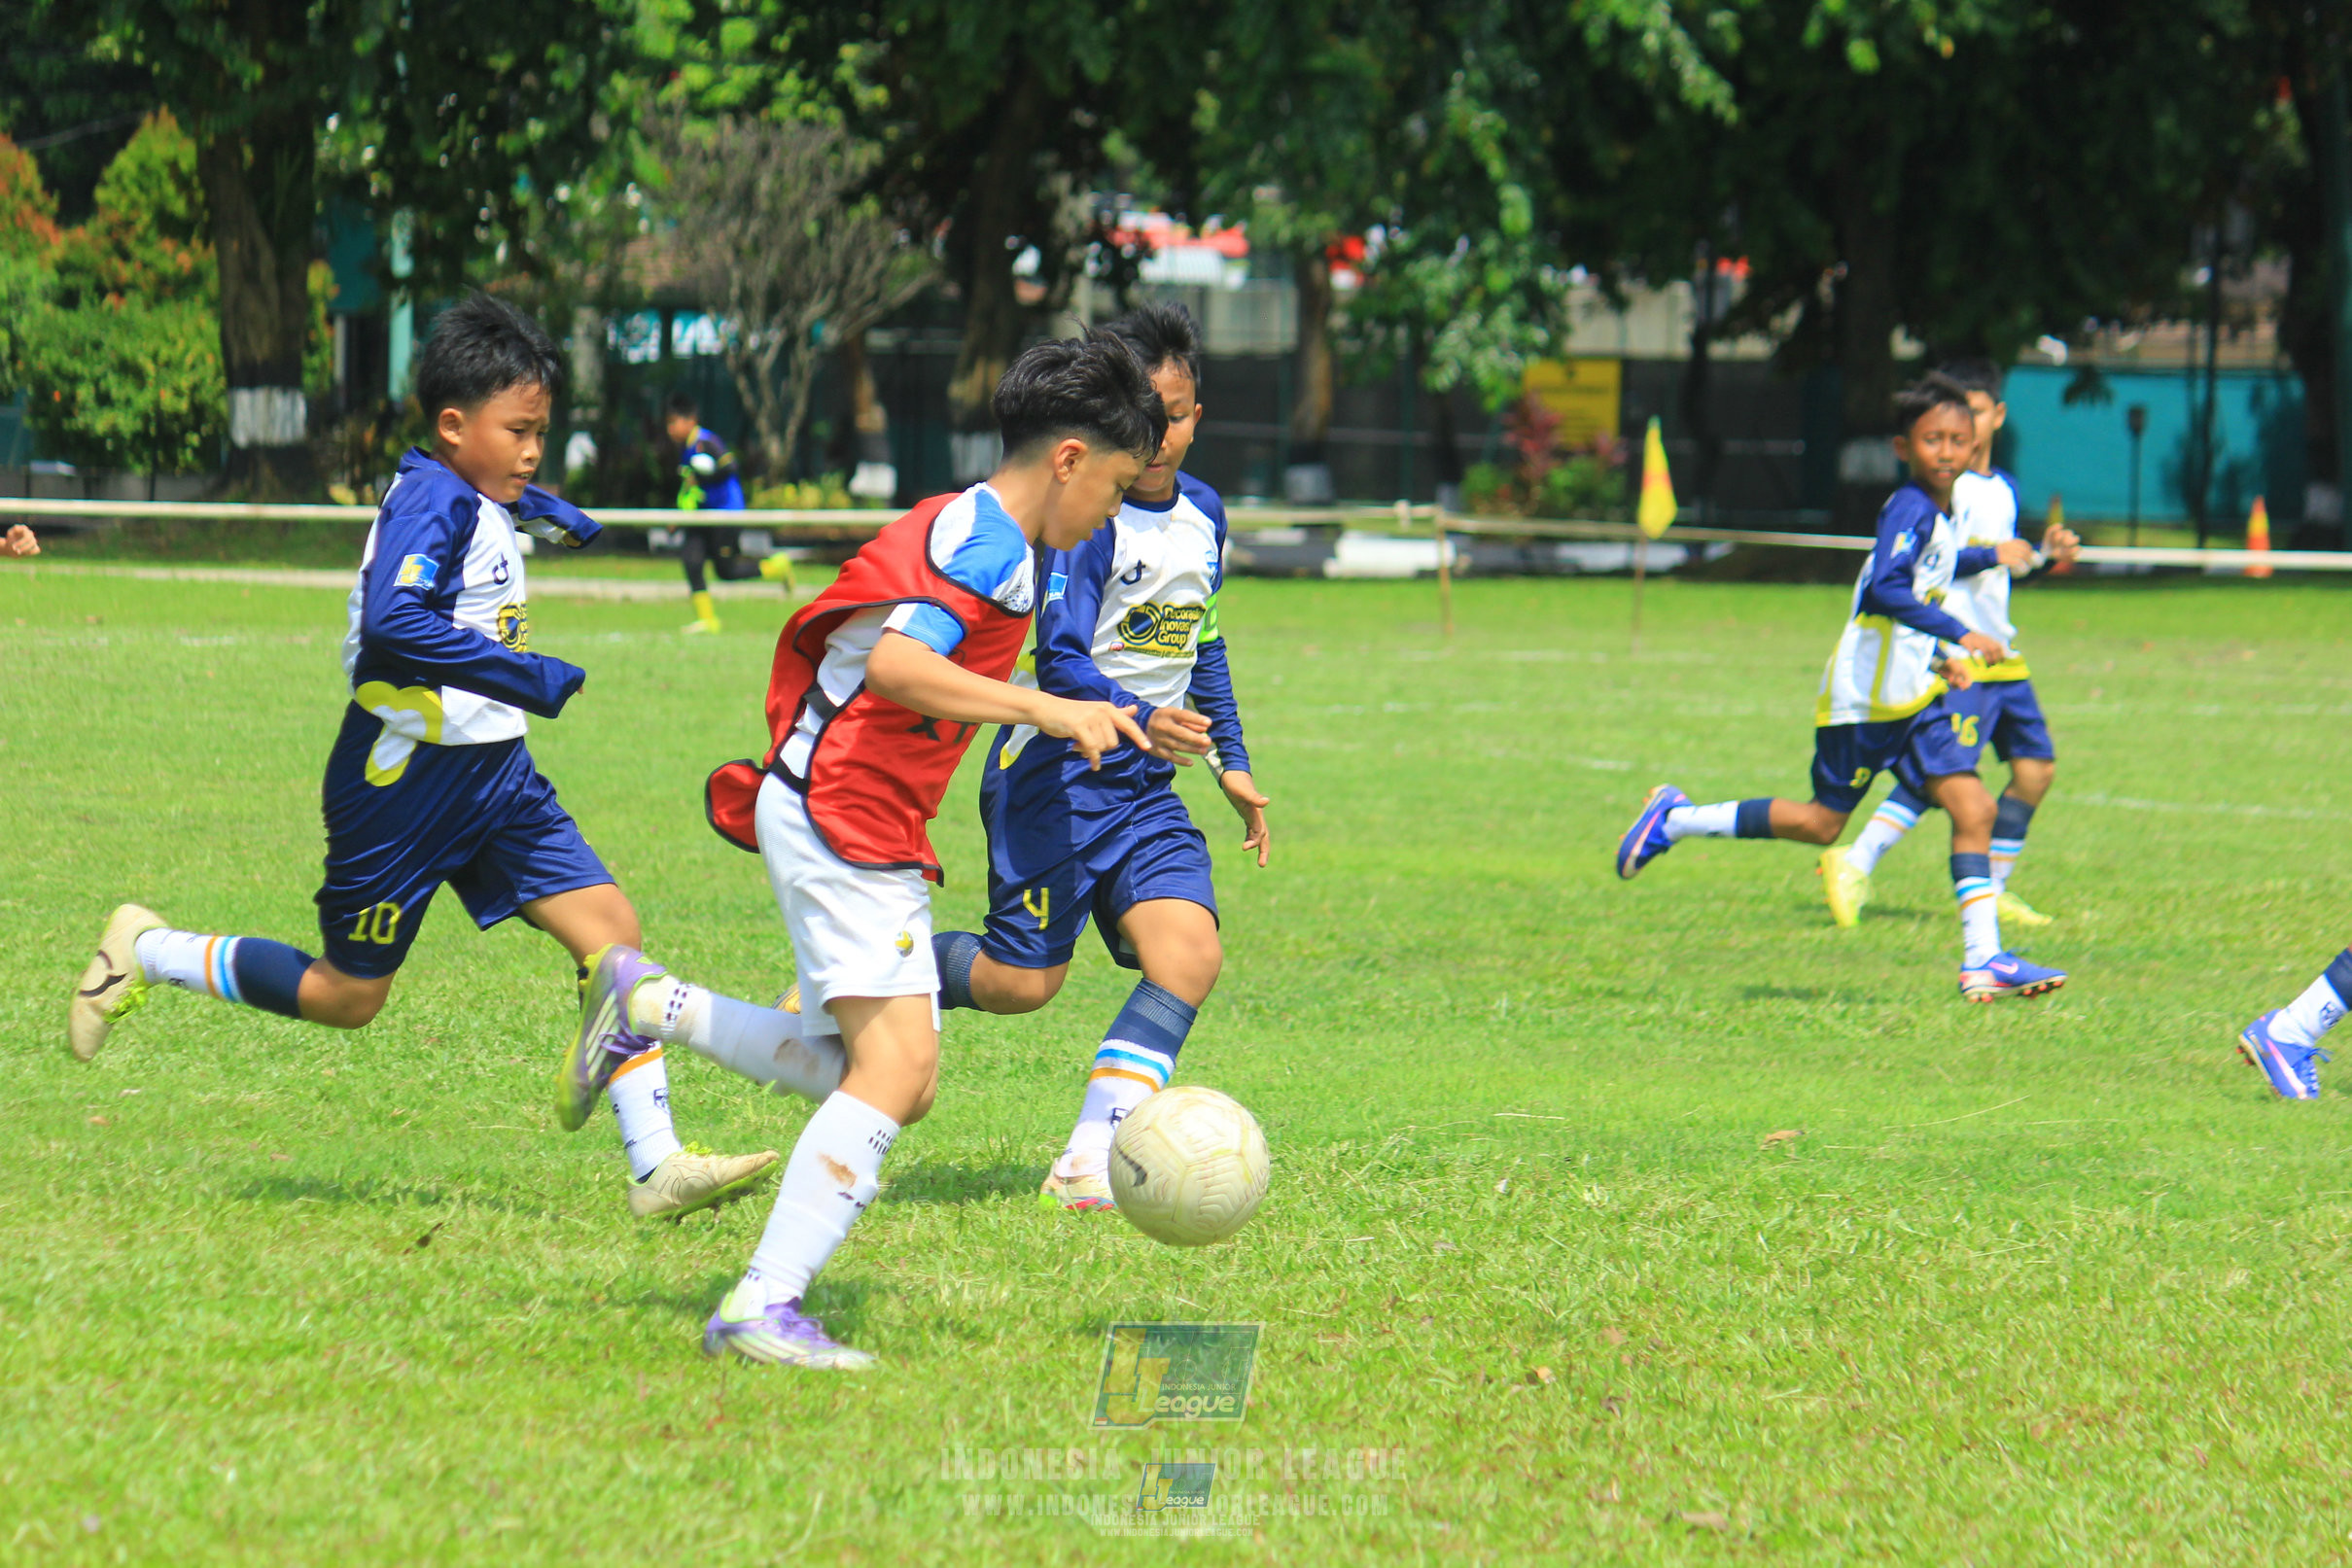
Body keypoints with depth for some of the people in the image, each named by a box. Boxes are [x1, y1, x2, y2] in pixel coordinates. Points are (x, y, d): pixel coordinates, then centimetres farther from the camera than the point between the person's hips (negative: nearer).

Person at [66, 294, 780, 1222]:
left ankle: (656, 1165, -7)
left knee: (610, 927, -5)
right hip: (405, 784, -9)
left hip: (493, 778, 9)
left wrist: (541, 513, 25)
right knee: (347, 997, 4)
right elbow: (393, 619, -36)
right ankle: (147, 953, 23)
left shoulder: (484, 502, 10)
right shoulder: (432, 500, -19)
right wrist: (530, 679, -33)